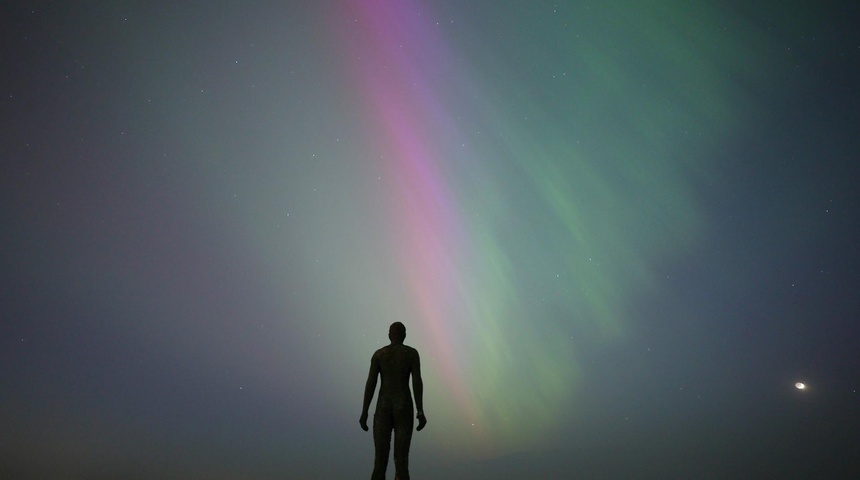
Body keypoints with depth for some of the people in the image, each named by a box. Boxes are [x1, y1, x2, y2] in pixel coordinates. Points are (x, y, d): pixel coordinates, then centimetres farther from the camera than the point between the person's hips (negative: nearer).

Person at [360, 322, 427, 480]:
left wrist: (364, 413, 1)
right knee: (401, 460, 4)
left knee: (380, 461, 6)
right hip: (404, 408, -1)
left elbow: (370, 383, -2)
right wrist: (420, 412, -5)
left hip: (383, 407, 1)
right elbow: (417, 381, -8)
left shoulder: (378, 353, 5)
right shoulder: (412, 352, 0)